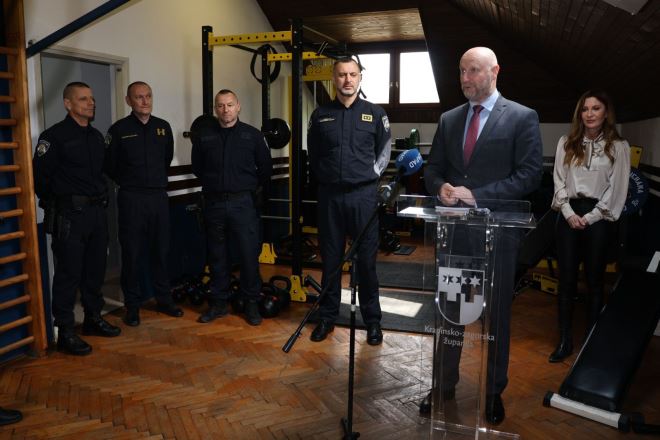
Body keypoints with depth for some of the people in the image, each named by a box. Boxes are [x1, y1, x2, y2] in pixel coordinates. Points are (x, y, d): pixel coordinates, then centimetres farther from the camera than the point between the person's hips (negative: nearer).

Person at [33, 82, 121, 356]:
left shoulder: (97, 136, 13)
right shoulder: (55, 136, -9)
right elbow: (40, 174, -10)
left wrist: (101, 197, 13)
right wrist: (55, 203, -2)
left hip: (97, 212, 7)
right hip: (69, 215, -7)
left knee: (95, 269, 14)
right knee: (69, 273, -1)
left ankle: (93, 318, 29)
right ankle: (65, 332, 8)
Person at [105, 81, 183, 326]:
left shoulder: (163, 127, 7)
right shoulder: (119, 130, -4)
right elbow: (109, 166, 3)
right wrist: (129, 183, 9)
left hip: (159, 197, 3)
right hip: (131, 199, -3)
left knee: (161, 251, 10)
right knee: (132, 253, 3)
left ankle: (164, 300, 22)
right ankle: (132, 306, 14)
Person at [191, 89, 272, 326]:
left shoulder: (252, 135, 1)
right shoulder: (203, 136, 5)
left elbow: (265, 168, 9)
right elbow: (197, 167, 17)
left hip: (244, 203, -2)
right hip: (214, 204, 2)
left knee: (249, 254, 0)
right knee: (217, 256, 10)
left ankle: (251, 303, 14)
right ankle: (218, 302, 22)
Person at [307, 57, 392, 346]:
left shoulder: (375, 113, 5)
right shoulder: (321, 115, 7)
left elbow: (385, 150, 12)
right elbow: (313, 154, 15)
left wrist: (371, 173, 3)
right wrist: (324, 177, 9)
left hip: (363, 195, -1)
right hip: (330, 195, 1)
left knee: (367, 259, 4)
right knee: (330, 259, 9)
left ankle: (372, 320, 17)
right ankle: (327, 317, 22)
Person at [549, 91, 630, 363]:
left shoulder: (618, 147, 2)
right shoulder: (566, 143, 8)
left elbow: (617, 189, -2)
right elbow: (559, 180, 4)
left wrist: (590, 217, -9)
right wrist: (569, 213, -8)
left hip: (599, 218, -2)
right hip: (568, 215, 2)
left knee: (594, 281, 6)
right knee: (566, 279, 4)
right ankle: (565, 340, 13)